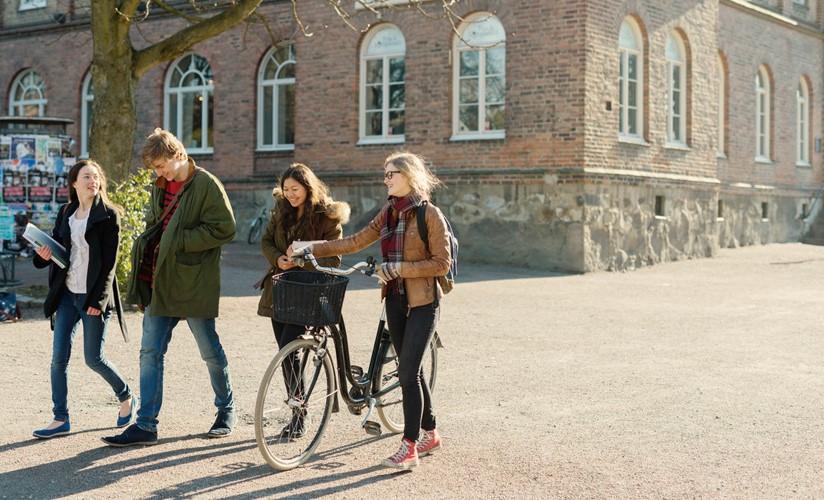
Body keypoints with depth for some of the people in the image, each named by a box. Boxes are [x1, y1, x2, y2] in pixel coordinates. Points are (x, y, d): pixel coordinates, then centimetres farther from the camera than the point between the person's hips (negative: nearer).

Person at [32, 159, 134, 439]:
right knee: (59, 358, 1)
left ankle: (126, 398, 25)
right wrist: (44, 254, -8)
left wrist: (98, 300, -15)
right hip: (67, 294, 5)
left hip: (94, 296, -5)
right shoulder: (66, 213, 11)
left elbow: (109, 262, -10)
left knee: (93, 358, 0)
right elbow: (56, 248, 16)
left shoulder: (108, 215, -5)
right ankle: (61, 420, 8)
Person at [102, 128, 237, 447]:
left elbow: (224, 229, -15)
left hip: (195, 285, -7)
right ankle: (146, 425, 4)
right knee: (150, 352, 2)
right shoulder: (160, 187, 13)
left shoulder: (206, 185, -10)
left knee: (210, 352, 6)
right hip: (160, 283, 7)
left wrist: (178, 241, -17)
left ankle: (226, 411, 27)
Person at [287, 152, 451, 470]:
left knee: (408, 372, -11)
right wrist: (311, 249, 0)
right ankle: (430, 435, 24)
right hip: (395, 299, 7)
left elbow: (442, 263, -13)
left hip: (422, 302, -7)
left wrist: (399, 268, -20)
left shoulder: (429, 214, -11)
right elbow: (355, 242, 7)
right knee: (409, 370, 11)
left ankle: (409, 446, -6)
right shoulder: (389, 213, 9)